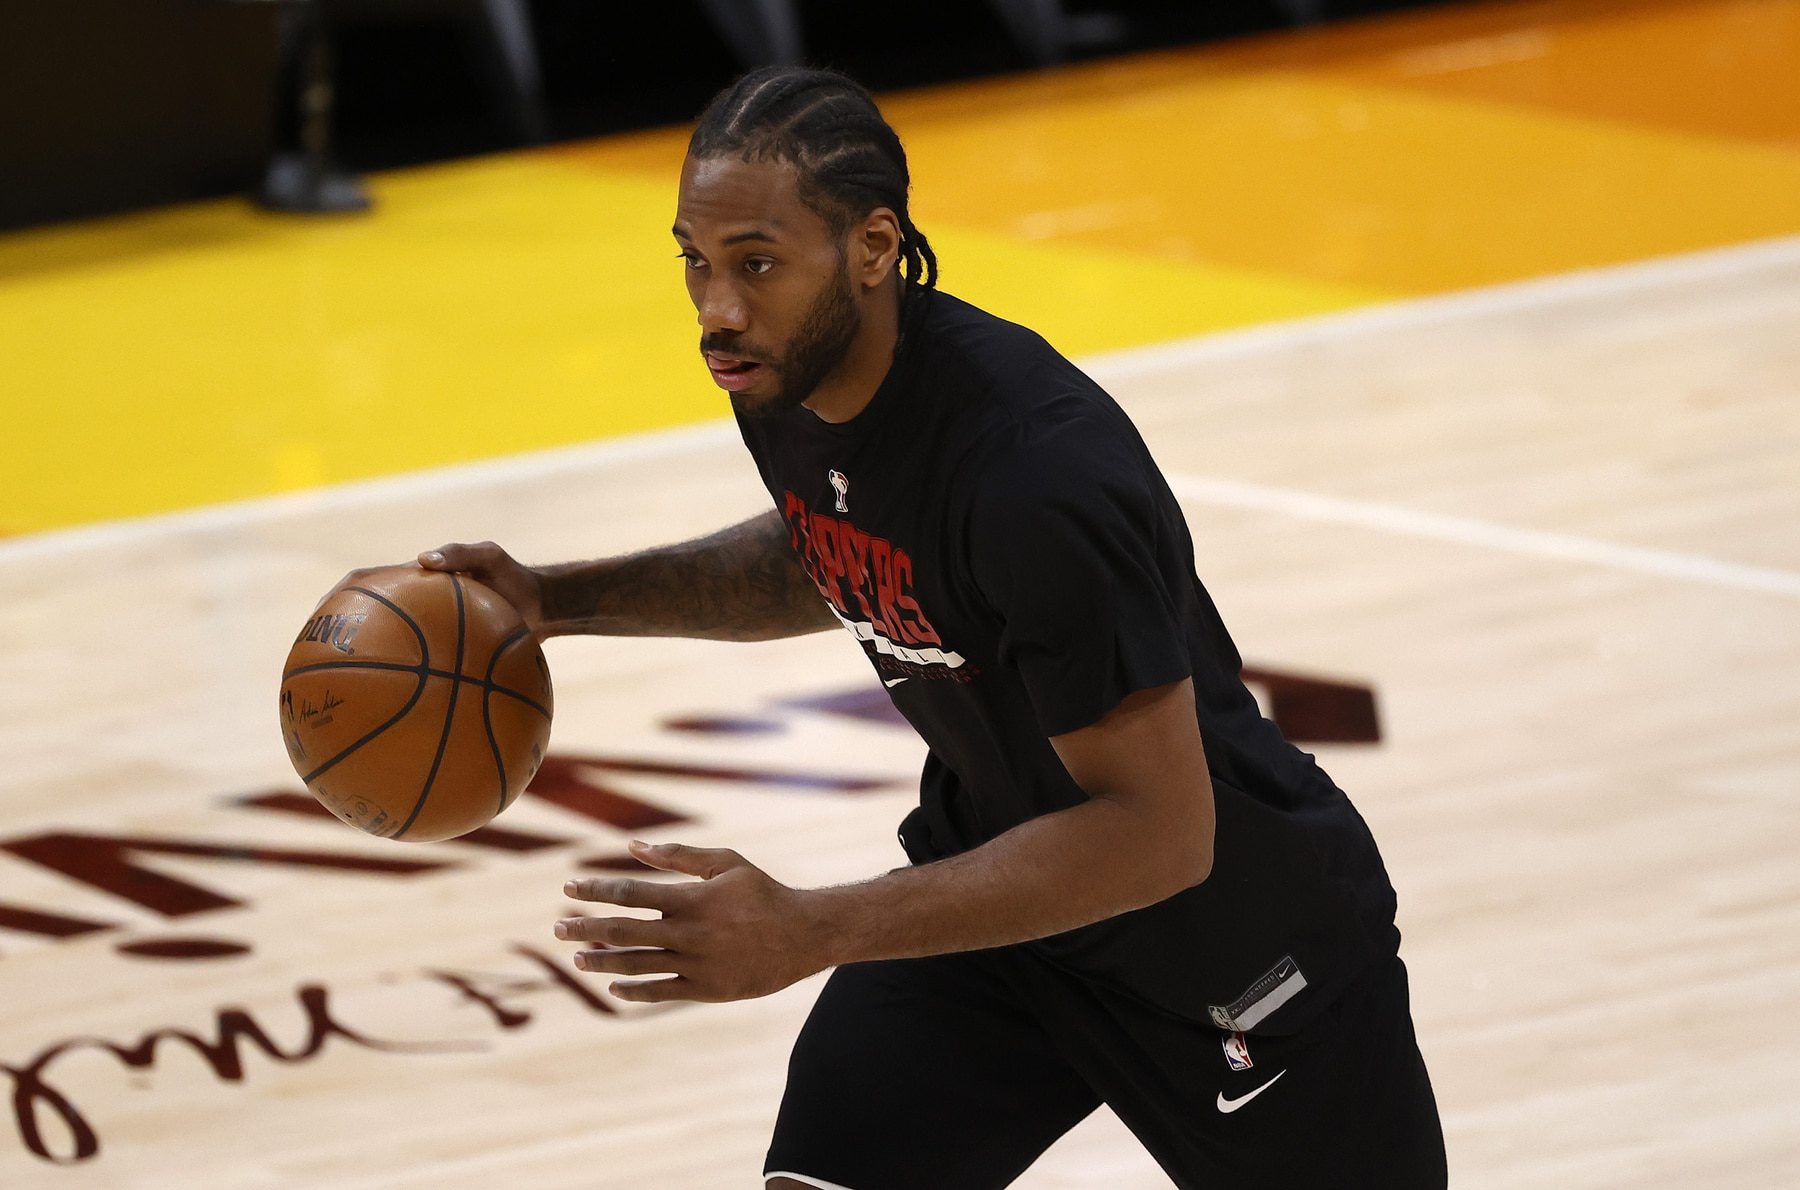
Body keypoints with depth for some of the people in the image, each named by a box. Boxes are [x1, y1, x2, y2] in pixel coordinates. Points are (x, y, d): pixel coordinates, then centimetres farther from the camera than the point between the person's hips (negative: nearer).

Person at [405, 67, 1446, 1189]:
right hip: (999, 869, 6)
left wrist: (807, 931, -38)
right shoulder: (784, 375, -11)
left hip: (1239, 936, -6)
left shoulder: (1036, 465, -36)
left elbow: (1158, 833, -35)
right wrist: (561, 598, 0)